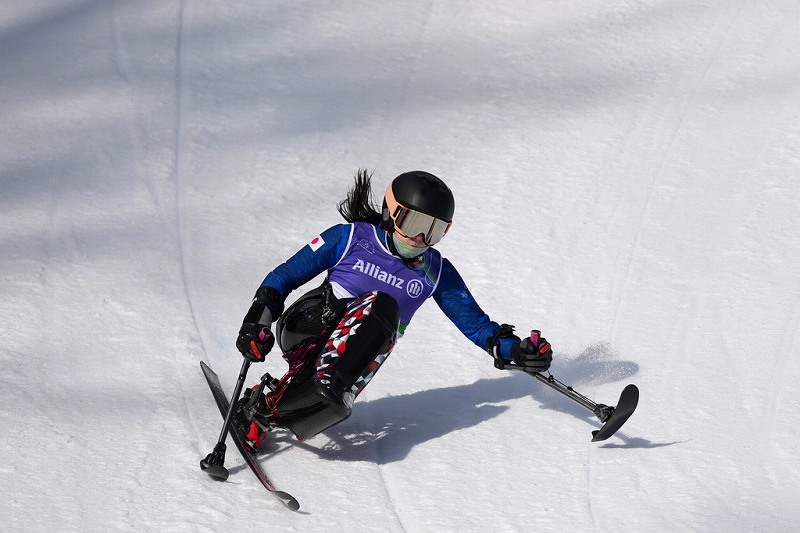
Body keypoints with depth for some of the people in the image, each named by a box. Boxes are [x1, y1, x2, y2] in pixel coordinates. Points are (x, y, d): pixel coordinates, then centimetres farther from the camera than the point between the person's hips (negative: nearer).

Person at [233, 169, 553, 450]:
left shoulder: (437, 272, 8)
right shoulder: (350, 238, 0)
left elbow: (475, 323, 11)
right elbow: (283, 278, 2)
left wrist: (514, 351, -8)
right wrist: (258, 321, -13)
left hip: (356, 357, 3)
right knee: (382, 304, -33)